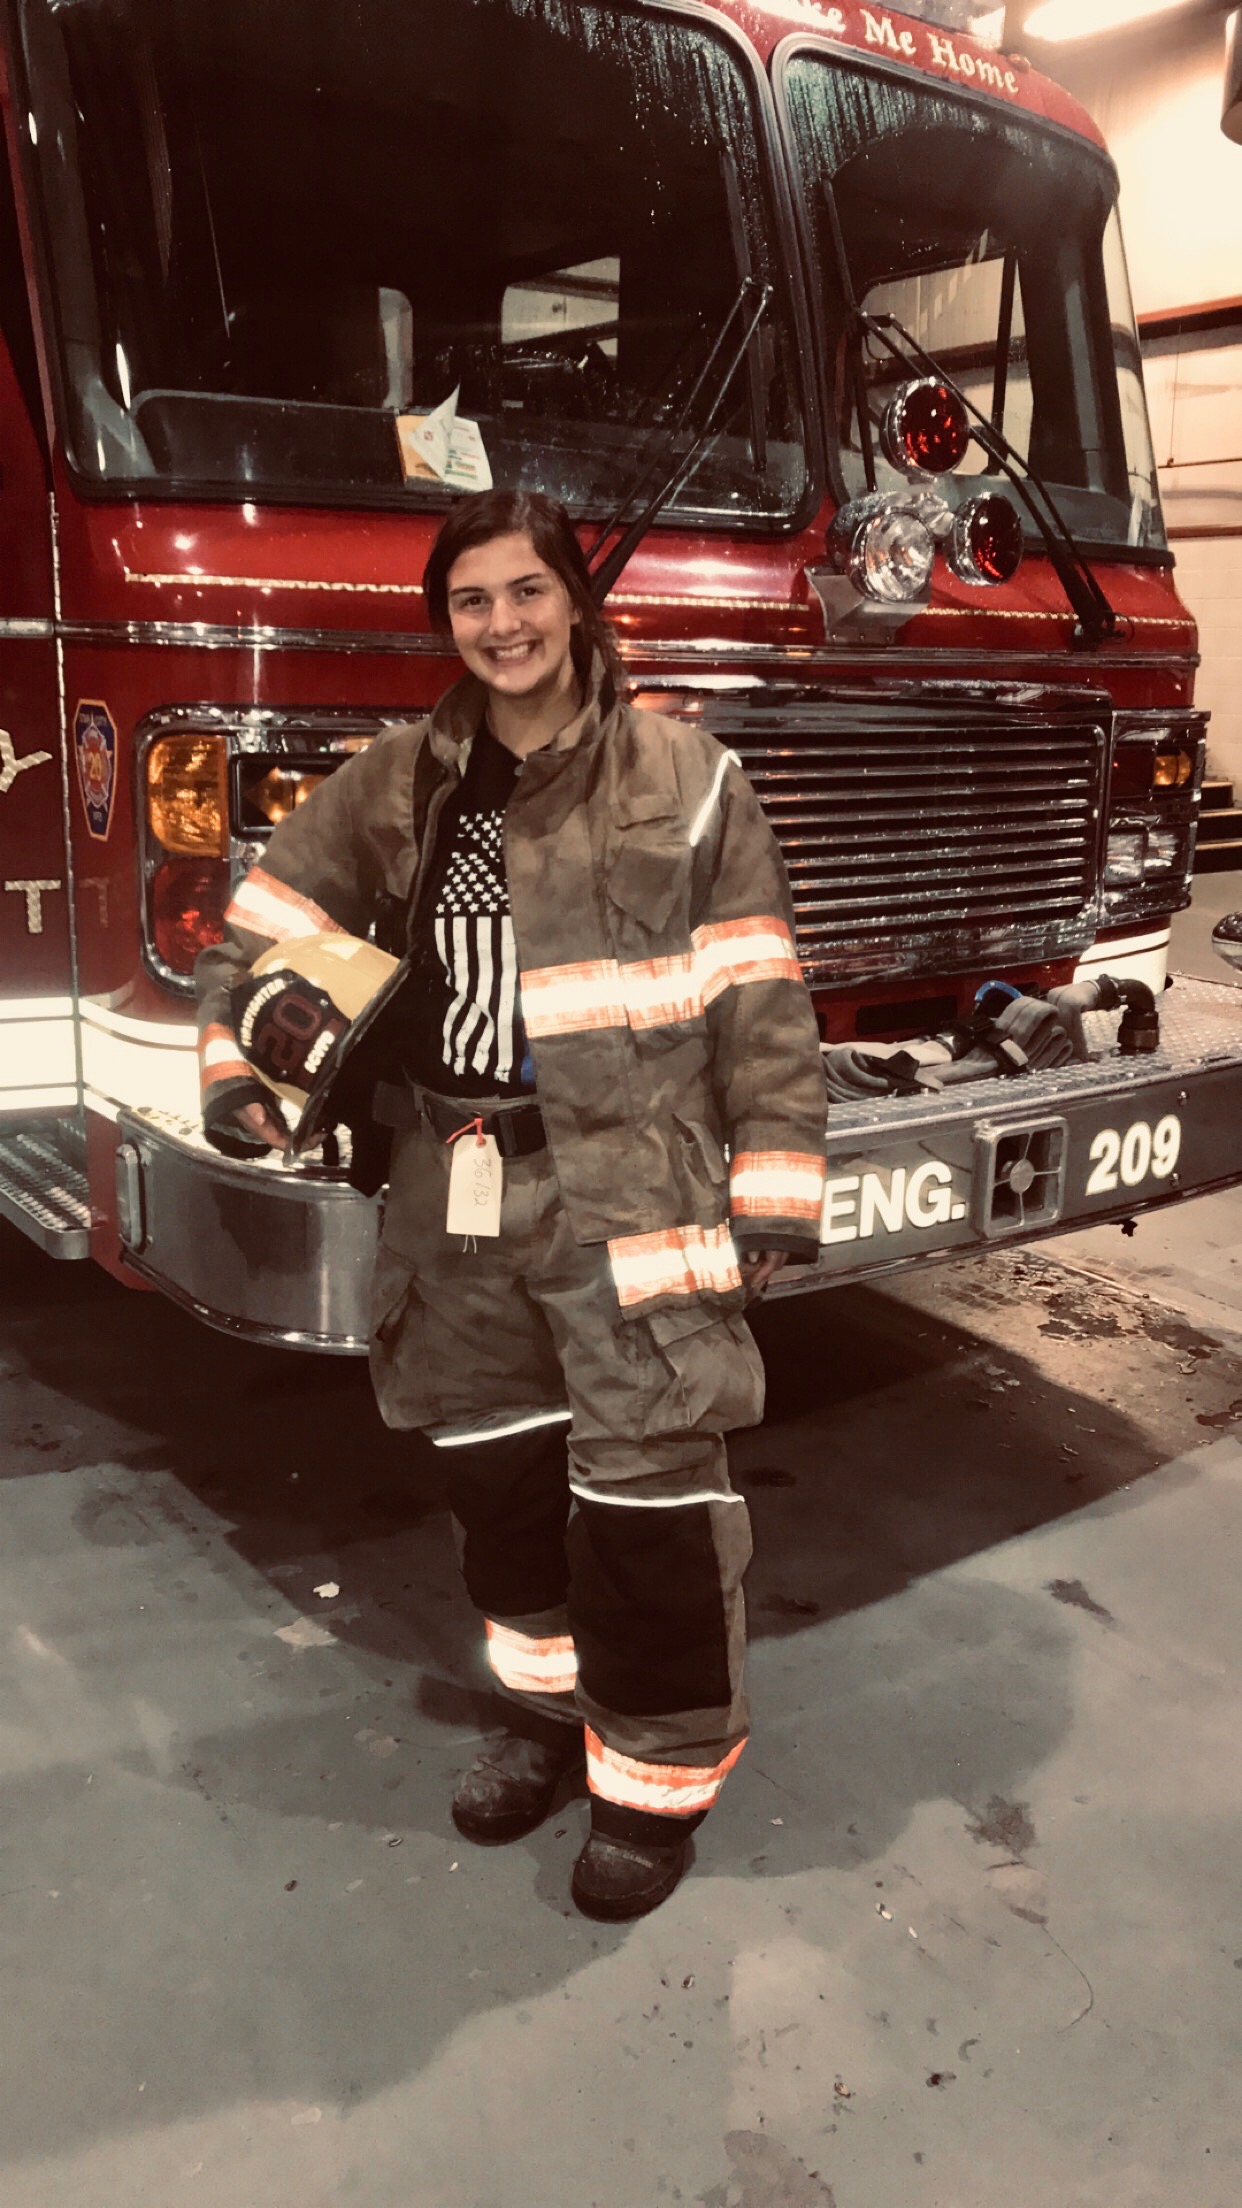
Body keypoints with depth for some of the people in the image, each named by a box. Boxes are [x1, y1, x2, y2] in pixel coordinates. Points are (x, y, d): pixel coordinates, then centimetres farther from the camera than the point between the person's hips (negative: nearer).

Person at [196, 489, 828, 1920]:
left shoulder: (682, 780, -4)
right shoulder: (400, 779, 7)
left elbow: (762, 1004, -5)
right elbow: (272, 917, 17)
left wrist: (774, 1193, -8)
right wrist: (236, 1064, 7)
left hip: (633, 1198, -4)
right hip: (458, 1200, 5)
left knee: (648, 1485, -1)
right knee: (495, 1469, 16)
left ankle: (661, 1771, 21)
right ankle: (550, 1702, 38)